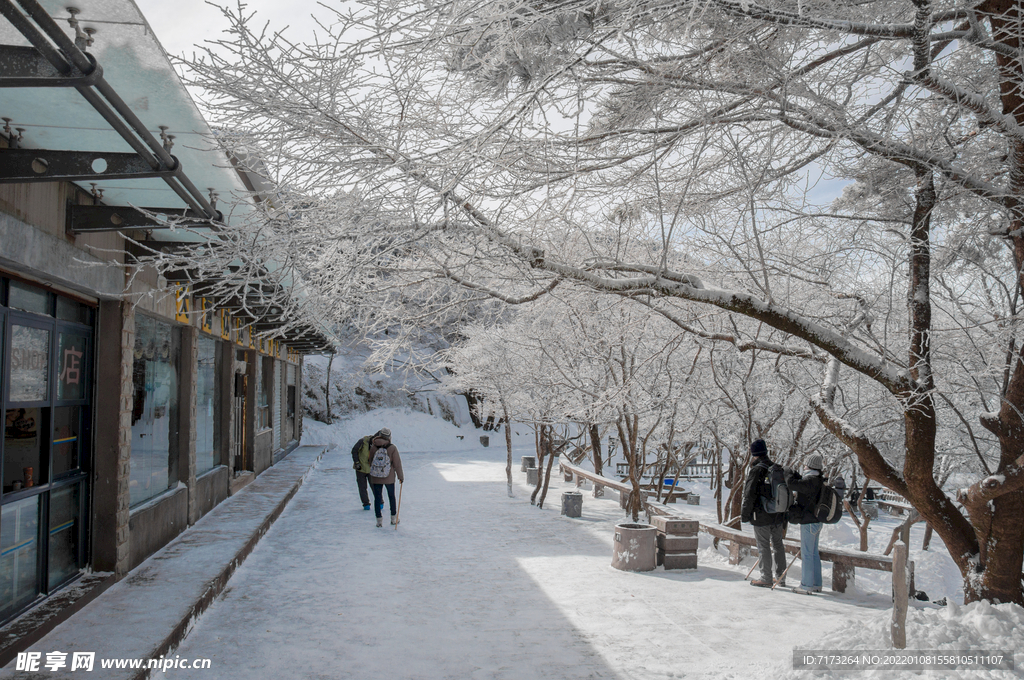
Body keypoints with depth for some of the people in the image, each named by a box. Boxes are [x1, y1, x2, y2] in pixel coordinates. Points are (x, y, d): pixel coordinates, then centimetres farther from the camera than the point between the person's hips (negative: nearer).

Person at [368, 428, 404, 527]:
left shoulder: (373, 447, -5)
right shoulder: (392, 448, -11)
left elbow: (370, 461, 3)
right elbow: (397, 464, -8)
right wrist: (400, 476, 2)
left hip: (375, 478, 1)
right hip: (389, 478, -1)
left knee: (377, 498, 9)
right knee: (391, 497, 17)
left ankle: (379, 519, 8)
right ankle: (394, 518, 26)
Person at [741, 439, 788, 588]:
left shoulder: (756, 470, -14)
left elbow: (749, 495, -15)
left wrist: (745, 515, -6)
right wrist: (784, 518, 24)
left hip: (761, 516, -7)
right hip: (778, 515, 7)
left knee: (763, 546, 1)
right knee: (778, 545, 15)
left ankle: (766, 579, 7)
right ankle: (781, 578, 23)